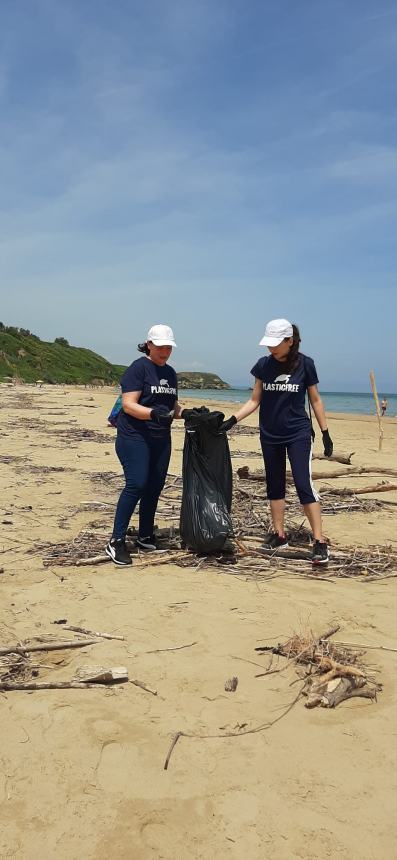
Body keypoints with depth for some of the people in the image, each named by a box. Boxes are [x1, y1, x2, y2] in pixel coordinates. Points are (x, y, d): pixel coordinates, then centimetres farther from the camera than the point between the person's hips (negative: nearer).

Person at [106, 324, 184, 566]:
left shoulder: (170, 372, 14)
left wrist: (185, 413, 2)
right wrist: (153, 414, -31)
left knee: (155, 487, 8)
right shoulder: (138, 368, -9)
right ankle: (117, 541, -8)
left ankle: (146, 537, 21)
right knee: (136, 485, -15)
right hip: (134, 435, -7)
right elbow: (128, 405, -16)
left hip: (161, 438, 8)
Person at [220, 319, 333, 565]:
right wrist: (232, 420, -7)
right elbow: (255, 401, 5)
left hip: (298, 434, -3)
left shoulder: (305, 364, -7)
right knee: (275, 486, 10)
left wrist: (325, 432, 1)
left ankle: (320, 542, -5)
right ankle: (279, 535, 21)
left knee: (304, 485, -9)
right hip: (270, 435, 4)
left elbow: (315, 400, 2)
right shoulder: (264, 365, -1)